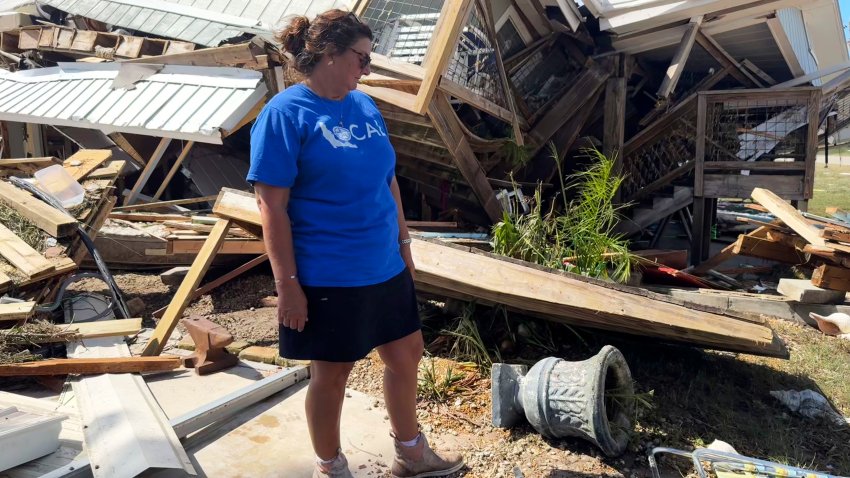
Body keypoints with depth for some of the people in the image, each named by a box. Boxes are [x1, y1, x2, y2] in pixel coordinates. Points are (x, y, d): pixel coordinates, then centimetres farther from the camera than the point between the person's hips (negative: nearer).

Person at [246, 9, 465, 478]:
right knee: (331, 374, 10)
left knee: (405, 354, 17)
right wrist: (287, 283, -17)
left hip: (385, 267, 7)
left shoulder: (365, 106, 7)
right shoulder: (285, 113, -13)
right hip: (328, 277, -7)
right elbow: (272, 206, -16)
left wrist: (403, 244, 15)